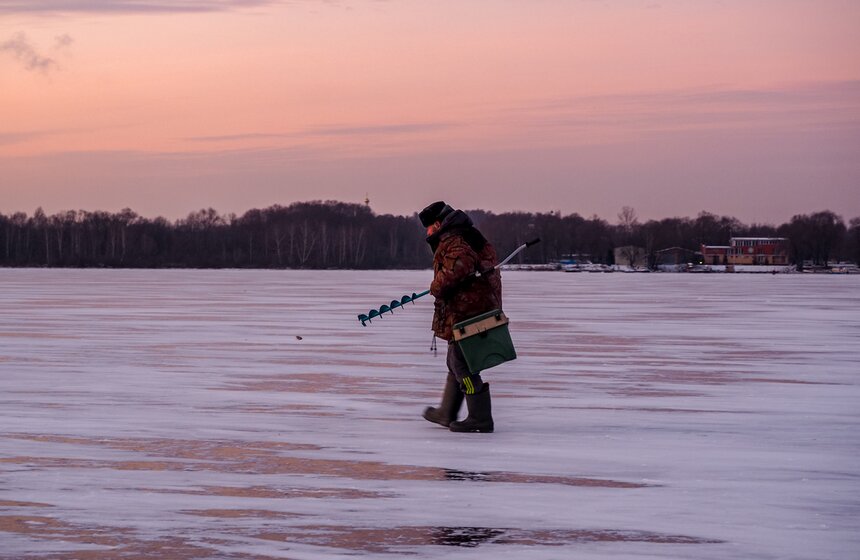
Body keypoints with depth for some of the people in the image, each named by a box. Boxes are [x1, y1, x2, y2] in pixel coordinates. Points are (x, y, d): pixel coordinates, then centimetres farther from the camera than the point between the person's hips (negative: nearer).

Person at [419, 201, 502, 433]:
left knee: (463, 366, -5)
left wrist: (437, 287, -18)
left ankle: (480, 418, -4)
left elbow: (460, 266, -33)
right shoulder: (472, 238, 18)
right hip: (482, 308, 11)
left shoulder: (453, 243, -15)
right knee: (455, 362, 21)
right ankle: (446, 413, 32)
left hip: (465, 314, -11)